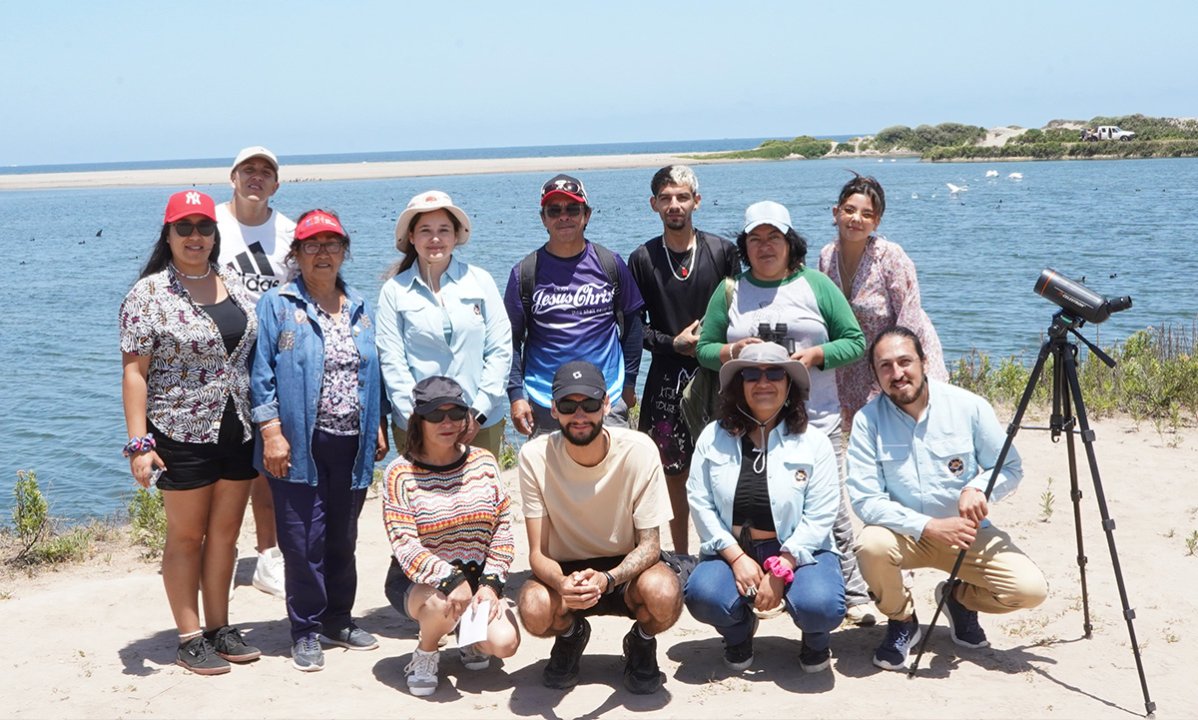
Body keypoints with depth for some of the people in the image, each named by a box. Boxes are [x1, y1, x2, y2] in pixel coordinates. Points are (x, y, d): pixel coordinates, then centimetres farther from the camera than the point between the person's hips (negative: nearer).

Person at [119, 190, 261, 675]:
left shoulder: (233, 285, 8)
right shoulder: (150, 294, -9)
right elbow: (134, 371, -11)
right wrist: (138, 442, -18)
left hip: (237, 431, 5)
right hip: (182, 435, -5)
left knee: (225, 532, 12)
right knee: (187, 535, 6)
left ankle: (220, 628, 24)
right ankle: (189, 639, 16)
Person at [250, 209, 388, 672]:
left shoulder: (359, 308, 13)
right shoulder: (277, 305, -2)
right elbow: (262, 374, -6)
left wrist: (378, 427, 13)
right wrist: (271, 432, -12)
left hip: (352, 443, 5)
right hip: (299, 444, -4)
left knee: (343, 537, 13)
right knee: (304, 541, -1)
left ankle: (338, 620, 28)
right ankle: (306, 632, 12)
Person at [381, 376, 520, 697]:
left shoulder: (484, 462, 0)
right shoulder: (401, 473, -10)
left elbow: (502, 530, 1)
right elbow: (405, 545, -18)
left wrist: (490, 584, -11)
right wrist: (449, 580, -33)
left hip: (477, 576, 3)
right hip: (418, 582, -3)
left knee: (504, 643, -20)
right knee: (445, 603, -37)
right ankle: (425, 654, -2)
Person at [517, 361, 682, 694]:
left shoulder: (639, 450, -18)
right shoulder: (535, 456, -17)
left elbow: (649, 544, -15)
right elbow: (537, 553, -15)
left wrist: (607, 579, -36)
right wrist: (562, 584, -39)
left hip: (626, 570, 0)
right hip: (564, 571, 0)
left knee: (665, 596, -34)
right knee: (535, 610, -33)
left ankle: (641, 643, 5)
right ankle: (571, 634, 7)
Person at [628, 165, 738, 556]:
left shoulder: (722, 251, 4)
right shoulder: (642, 259, 5)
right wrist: (673, 343, -7)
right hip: (667, 380, 1)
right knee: (675, 473, 6)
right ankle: (681, 560, 17)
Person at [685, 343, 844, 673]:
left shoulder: (814, 442, -2)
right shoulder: (714, 437, 3)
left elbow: (820, 517, -9)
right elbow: (700, 501, -4)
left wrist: (779, 571, -19)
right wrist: (737, 558, -15)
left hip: (797, 551, -1)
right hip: (732, 550, 1)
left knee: (819, 606, -31)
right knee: (703, 596, -30)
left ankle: (815, 640, 11)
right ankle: (739, 631, 10)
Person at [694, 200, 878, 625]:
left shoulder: (816, 285, 7)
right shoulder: (730, 292, 11)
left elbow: (855, 341, 5)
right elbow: (704, 348, 11)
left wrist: (816, 355, -12)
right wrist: (730, 352, -10)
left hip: (816, 420, -1)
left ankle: (852, 595, 3)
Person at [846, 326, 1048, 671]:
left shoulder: (969, 406, -9)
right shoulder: (867, 420, -12)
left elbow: (1011, 468, 0)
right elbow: (865, 500, -16)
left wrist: (979, 488, -22)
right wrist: (928, 527, -28)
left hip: (967, 531, 1)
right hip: (904, 533, -1)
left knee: (1031, 589, -19)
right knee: (872, 546, -35)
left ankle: (960, 598, 16)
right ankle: (902, 620, -1)